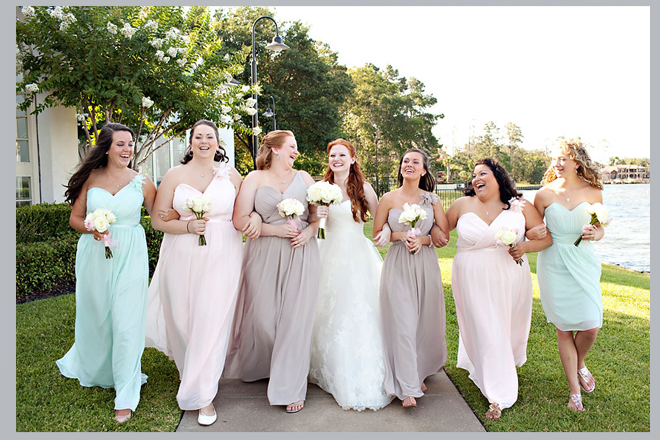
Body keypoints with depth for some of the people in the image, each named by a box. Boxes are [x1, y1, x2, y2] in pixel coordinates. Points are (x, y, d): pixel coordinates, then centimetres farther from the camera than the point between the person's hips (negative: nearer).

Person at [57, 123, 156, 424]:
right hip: (94, 256, 2)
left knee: (126, 323, -5)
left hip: (129, 257, -2)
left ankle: (125, 396, 8)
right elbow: (75, 218, 8)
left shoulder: (142, 183, -1)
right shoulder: (91, 178, 3)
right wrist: (92, 229, -11)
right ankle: (93, 369, 48)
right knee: (94, 317, 17)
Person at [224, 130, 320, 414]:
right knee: (264, 318, 4)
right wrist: (276, 230, -12)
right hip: (264, 256, -1)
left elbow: (319, 213, 13)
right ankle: (258, 369, 35)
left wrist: (309, 231, -7)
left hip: (302, 255, 1)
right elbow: (240, 220, -5)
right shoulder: (255, 178, 5)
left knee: (295, 319, -2)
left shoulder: (303, 178, 13)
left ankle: (290, 388, 9)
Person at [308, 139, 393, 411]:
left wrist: (386, 229, -14)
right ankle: (336, 375, 21)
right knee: (331, 315, 4)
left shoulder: (363, 188, 2)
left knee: (361, 314, -2)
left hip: (359, 257, -1)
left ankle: (364, 380, 12)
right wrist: (317, 216, -13)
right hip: (331, 255, 2)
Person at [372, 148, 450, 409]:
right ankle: (408, 388, 1)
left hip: (426, 265, 2)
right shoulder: (389, 199, 1)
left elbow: (444, 234, 6)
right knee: (403, 324, -6)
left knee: (425, 322, 10)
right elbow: (377, 234, 5)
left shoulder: (432, 199, 5)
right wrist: (401, 236, -10)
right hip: (398, 266, -2)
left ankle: (420, 373, 32)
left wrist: (422, 239, -10)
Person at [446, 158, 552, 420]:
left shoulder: (520, 206, -2)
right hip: (473, 280, -1)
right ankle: (497, 396, 15)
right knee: (485, 332, 0)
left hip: (509, 279, 2)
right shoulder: (463, 205, -2)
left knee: (509, 328, 14)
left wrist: (525, 246, -19)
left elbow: (546, 237, -2)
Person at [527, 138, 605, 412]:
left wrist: (595, 234, -13)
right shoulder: (545, 194, -2)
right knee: (564, 329, 3)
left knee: (591, 326, -4)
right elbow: (533, 228, 7)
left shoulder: (593, 192, 1)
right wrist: (533, 233, -16)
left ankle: (580, 364, 32)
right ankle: (574, 391, 18)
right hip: (554, 266, -1)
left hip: (583, 263, 1)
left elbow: (600, 227, 10)